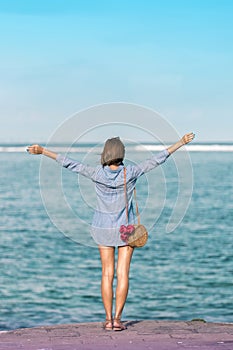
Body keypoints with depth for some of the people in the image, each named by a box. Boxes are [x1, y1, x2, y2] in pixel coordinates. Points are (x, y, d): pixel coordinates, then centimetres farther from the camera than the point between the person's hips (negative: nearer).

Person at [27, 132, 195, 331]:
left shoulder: (97, 174, -15)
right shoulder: (131, 173, -15)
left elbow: (70, 163, -11)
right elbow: (158, 159, -10)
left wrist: (42, 151, -5)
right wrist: (181, 143, -3)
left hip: (103, 228, 1)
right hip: (126, 228, -1)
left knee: (107, 273, 7)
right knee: (123, 274, 3)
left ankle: (108, 319, 5)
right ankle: (117, 319, 0)